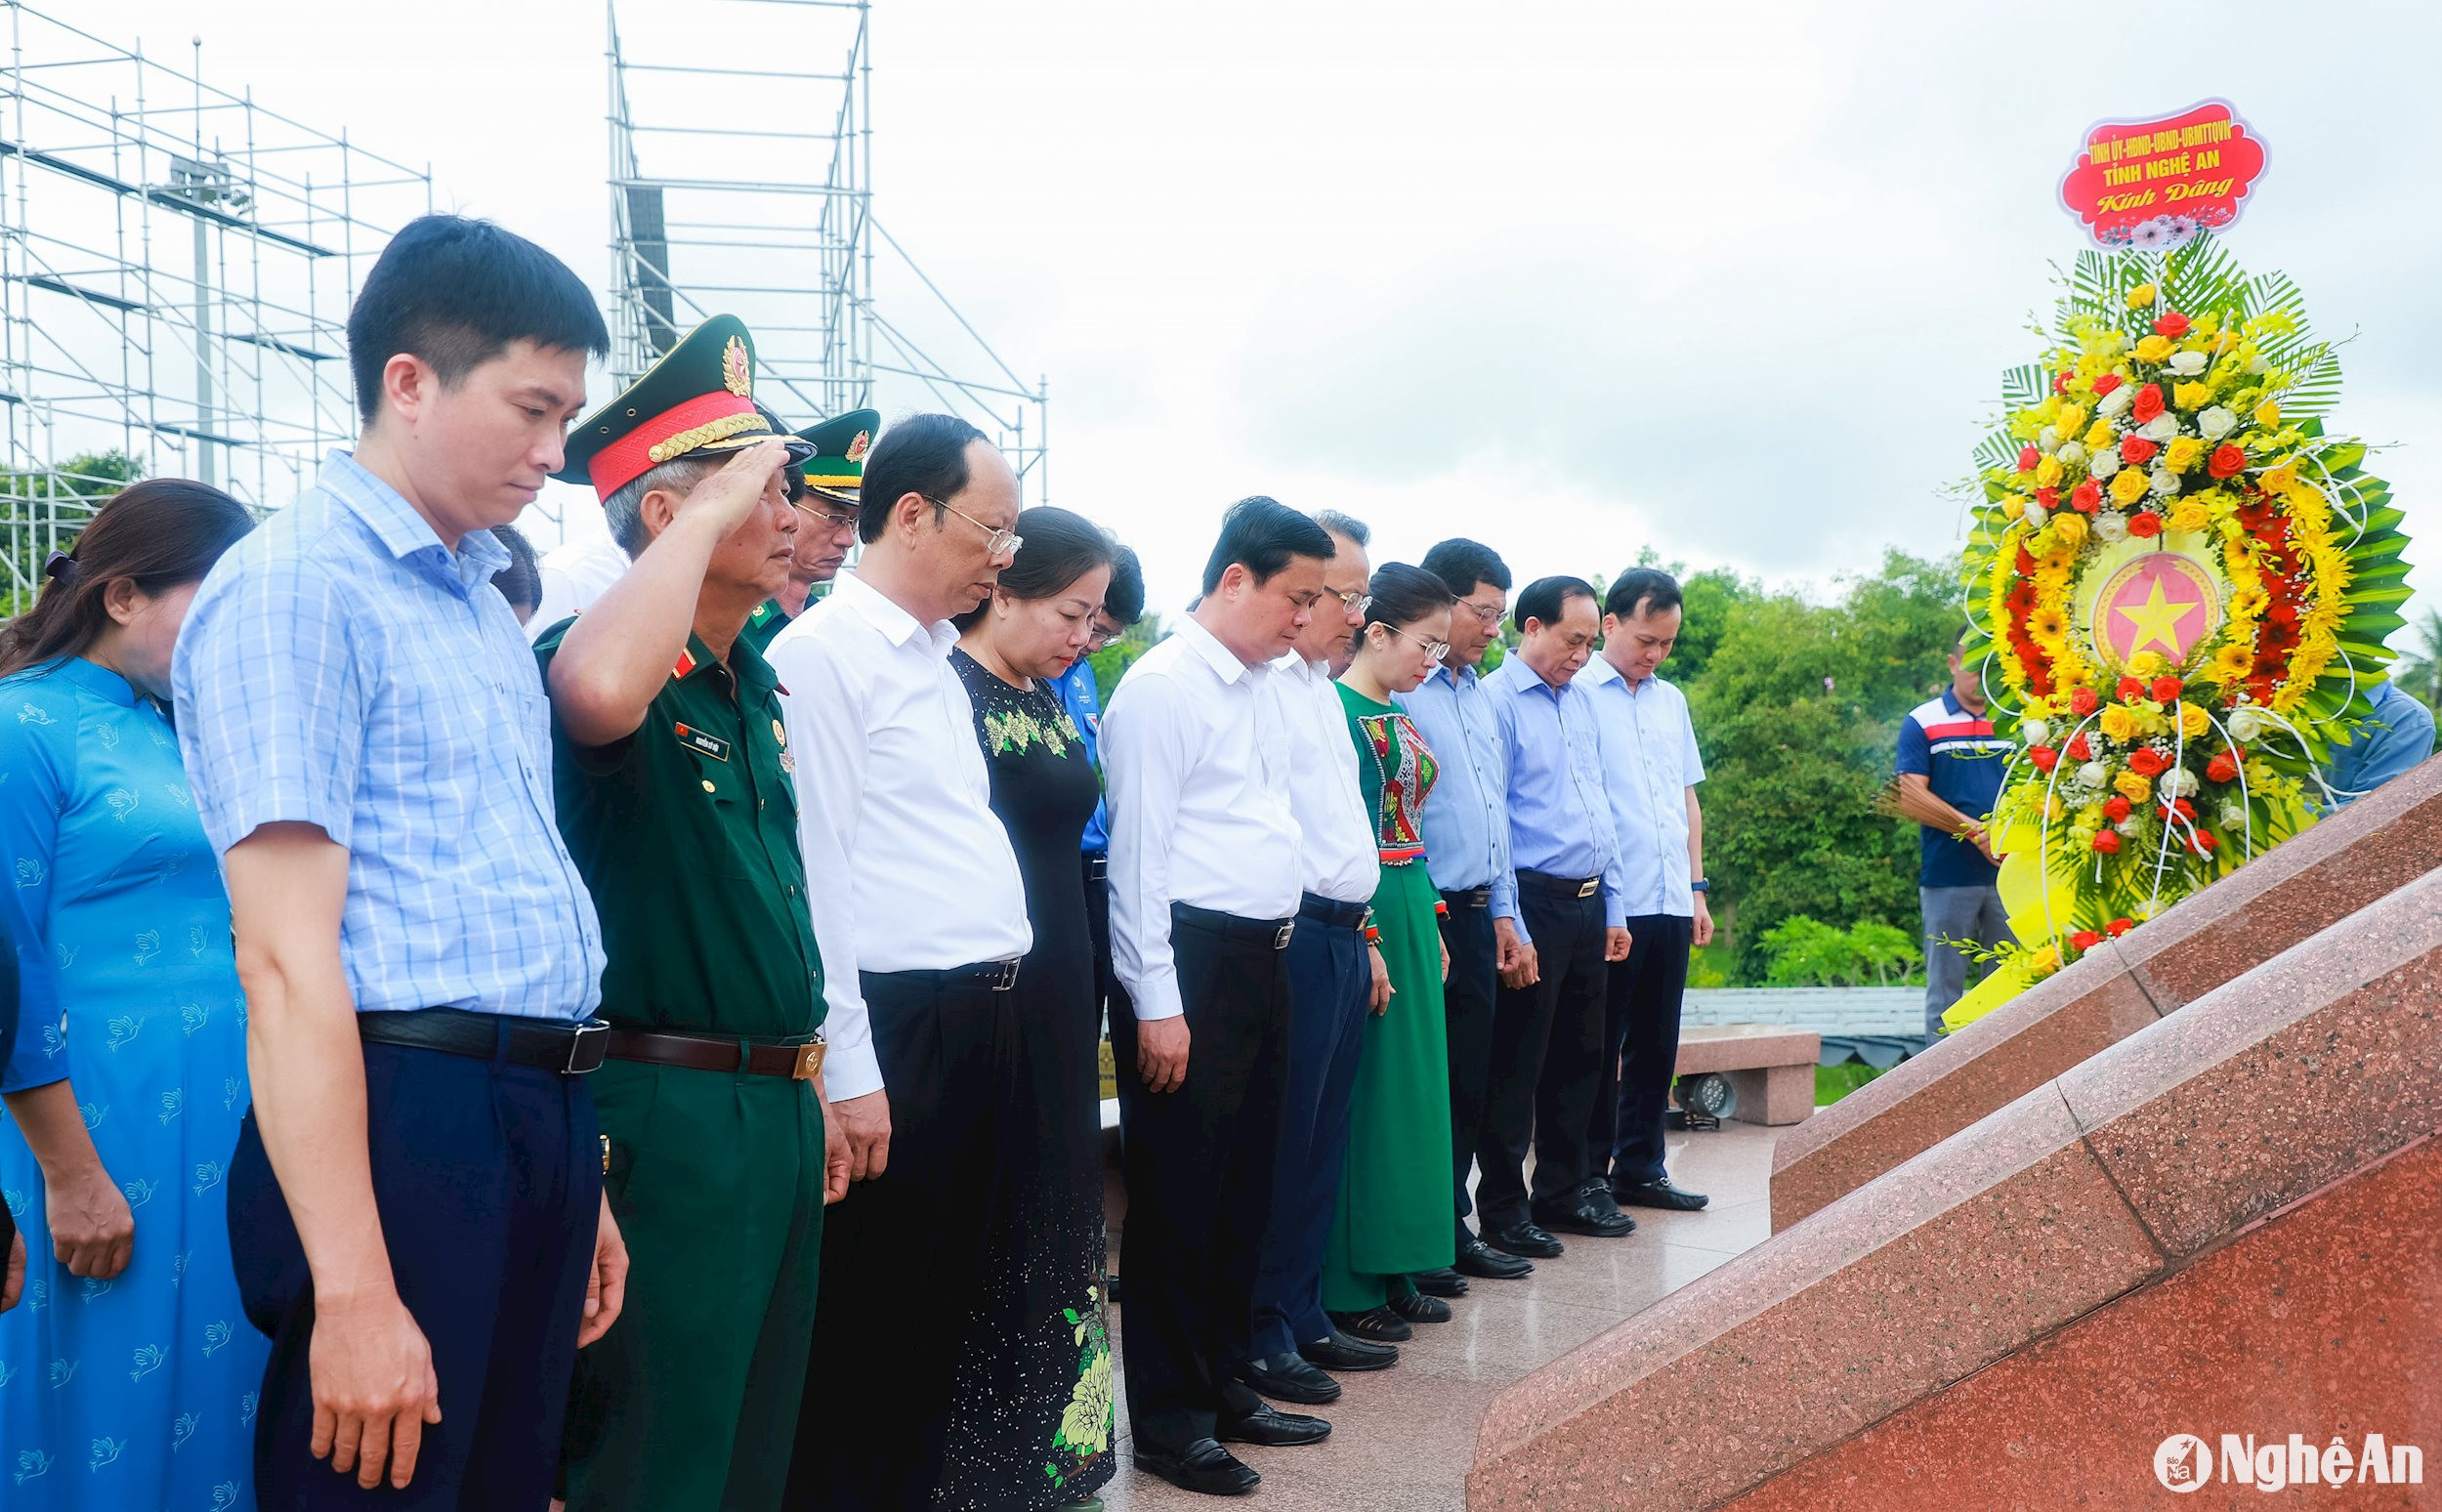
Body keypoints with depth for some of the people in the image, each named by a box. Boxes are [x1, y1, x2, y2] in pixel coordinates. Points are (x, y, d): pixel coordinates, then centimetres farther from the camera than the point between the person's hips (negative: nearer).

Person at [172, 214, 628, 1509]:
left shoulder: (486, 602, 17)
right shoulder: (294, 584, -10)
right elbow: (286, 961, -17)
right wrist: (354, 1291, -20)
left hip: (545, 1128, 8)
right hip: (403, 1123, -8)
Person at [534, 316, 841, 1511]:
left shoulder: (756, 683, 13)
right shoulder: (612, 652, -12)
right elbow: (599, 694, -40)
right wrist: (709, 511, -26)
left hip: (780, 1108, 8)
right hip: (667, 1111, -8)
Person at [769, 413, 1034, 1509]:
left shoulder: (938, 659, 16)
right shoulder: (823, 651, -12)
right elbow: (812, 875, -16)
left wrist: (1002, 990, 13)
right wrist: (850, 1073, -17)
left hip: (982, 1018, 9)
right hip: (895, 1028, -9)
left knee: (945, 1301, 18)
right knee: (867, 1321, 3)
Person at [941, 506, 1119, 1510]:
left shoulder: (1046, 700, 13)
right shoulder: (947, 690, -13)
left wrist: (1083, 999, 14)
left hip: (1059, 999, 9)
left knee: (1058, 1223, 16)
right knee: (989, 1238, 2)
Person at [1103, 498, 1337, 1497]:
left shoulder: (1260, 687, 15)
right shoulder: (1162, 687, -11)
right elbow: (1137, 852, -15)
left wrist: (1278, 943, 10)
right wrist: (1157, 1005, -16)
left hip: (1262, 960, 9)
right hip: (1190, 963, -9)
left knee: (1246, 1188, 17)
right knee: (1179, 1196, 1)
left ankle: (1222, 1387, 31)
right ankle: (1168, 1417, 14)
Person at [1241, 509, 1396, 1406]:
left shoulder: (1321, 685, 20)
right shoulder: (1260, 681, -11)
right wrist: (1299, 923, -20)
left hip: (1342, 936, 10)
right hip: (1293, 934, -9)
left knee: (1323, 1139, 14)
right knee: (1281, 1140, -3)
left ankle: (1305, 1313, 24)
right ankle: (1262, 1332, 8)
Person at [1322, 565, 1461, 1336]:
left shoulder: (1398, 716, 15)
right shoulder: (1336, 710, -13)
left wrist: (1431, 924, 16)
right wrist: (1366, 938, -20)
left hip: (1413, 914, 9)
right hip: (1363, 913, -9)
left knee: (1410, 1086, 13)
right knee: (1362, 1091, -3)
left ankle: (1389, 1270, 23)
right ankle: (1346, 1290, 6)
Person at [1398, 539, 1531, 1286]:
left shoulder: (1480, 695, 17)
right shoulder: (1396, 693, -11)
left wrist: (1503, 912, 17)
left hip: (1476, 915, 8)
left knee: (1468, 1081, 13)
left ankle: (1453, 1226, 25)